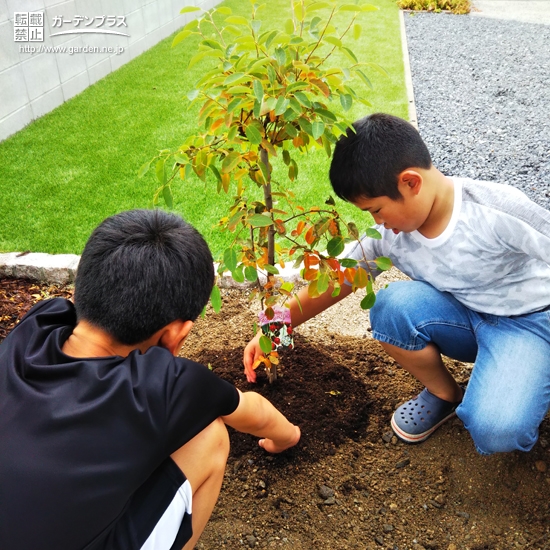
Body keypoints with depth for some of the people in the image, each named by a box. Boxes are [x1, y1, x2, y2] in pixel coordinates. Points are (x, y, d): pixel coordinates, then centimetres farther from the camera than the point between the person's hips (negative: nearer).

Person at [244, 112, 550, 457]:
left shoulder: (499, 210, -28)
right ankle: (444, 394, 0)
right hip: (466, 318, 5)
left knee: (496, 432, -30)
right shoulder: (390, 233, -13)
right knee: (394, 304, -27)